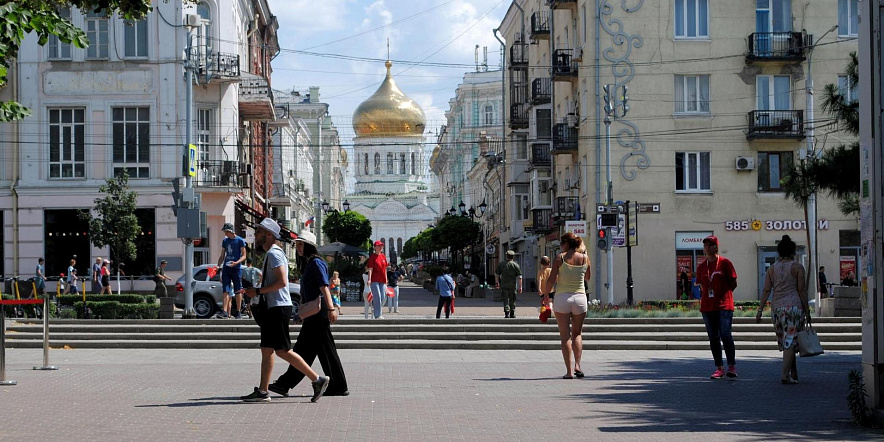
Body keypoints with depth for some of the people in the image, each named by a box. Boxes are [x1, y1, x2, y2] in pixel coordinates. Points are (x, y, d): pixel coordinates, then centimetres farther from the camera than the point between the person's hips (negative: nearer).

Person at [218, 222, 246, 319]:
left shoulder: (240, 241, -2)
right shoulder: (225, 241, 13)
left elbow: (244, 256, -4)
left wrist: (236, 263, -21)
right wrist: (218, 266, 4)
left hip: (236, 268, -4)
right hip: (226, 268, 4)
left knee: (238, 291, 2)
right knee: (226, 290, -5)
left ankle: (238, 312, 9)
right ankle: (225, 311, -11)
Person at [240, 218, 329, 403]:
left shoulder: (274, 253, -13)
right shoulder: (272, 253, 18)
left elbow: (282, 282, -23)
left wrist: (258, 291, -17)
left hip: (278, 308, -10)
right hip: (273, 307, 10)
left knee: (283, 351, -9)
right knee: (266, 350, 8)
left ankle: (317, 379, -6)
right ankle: (262, 391, 9)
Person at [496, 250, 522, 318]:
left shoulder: (501, 264, 3)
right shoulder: (515, 265, -3)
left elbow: (497, 275, 10)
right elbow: (519, 277, -6)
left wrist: (498, 283, 24)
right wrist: (520, 287, -3)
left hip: (504, 285, 1)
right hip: (512, 285, -1)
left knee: (505, 299, 2)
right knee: (512, 300, 11)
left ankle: (507, 313, -11)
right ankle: (512, 313, 15)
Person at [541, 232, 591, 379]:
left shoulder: (560, 257, -6)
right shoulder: (585, 258, 2)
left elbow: (551, 280, -8)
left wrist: (545, 295, 7)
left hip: (562, 298, -3)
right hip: (580, 298, 3)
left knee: (565, 336, 2)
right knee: (577, 334, 17)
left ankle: (569, 371, -3)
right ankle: (577, 365, -1)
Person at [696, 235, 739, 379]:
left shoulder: (725, 263, 0)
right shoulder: (701, 267, 12)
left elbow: (733, 283, 2)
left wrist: (722, 294, 0)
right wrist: (705, 297, 8)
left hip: (724, 305, -5)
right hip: (707, 306, 5)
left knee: (725, 335, -13)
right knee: (713, 337, 5)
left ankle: (732, 366, -7)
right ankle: (719, 368, 10)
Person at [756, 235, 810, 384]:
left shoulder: (771, 268, 9)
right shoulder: (797, 267, -1)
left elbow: (766, 290, 3)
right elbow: (802, 290, -4)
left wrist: (760, 310, 2)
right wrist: (806, 310, 0)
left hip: (776, 307, 5)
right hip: (794, 306, -4)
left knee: (785, 342, 13)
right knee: (791, 341, -6)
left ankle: (794, 374, 20)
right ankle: (785, 374, -16)